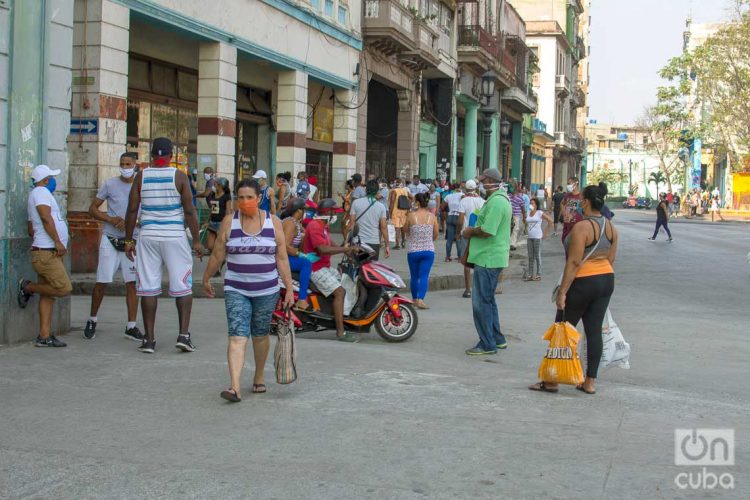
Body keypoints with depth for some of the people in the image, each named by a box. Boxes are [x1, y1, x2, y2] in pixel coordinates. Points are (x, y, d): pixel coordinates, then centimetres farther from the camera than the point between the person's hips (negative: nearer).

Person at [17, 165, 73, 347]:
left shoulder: (39, 194, 26)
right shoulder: (41, 191, -4)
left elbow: (31, 229, 27)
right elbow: (46, 217, -19)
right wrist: (57, 241, -22)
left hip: (51, 253, 11)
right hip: (46, 253, -11)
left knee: (48, 295, 5)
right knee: (64, 288, -16)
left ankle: (44, 336, 2)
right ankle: (28, 288, 1)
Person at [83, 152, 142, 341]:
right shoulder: (110, 184, 2)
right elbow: (93, 209, 5)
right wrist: (111, 219, -11)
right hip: (110, 240, -1)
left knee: (132, 283, -1)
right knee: (102, 282, 1)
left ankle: (131, 326, 5)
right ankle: (92, 320, 19)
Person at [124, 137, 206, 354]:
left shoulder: (141, 176, 3)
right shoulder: (179, 177, -3)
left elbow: (132, 210, 3)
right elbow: (189, 211, -4)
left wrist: (128, 240, 11)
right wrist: (196, 241, 2)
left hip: (148, 236, 2)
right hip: (175, 236, -2)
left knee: (148, 287, 5)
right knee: (183, 286, 7)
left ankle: (149, 338, 7)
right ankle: (184, 334, -1)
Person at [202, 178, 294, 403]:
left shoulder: (273, 222, 0)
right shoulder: (229, 222, -1)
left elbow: (282, 259, 1)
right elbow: (217, 255, 9)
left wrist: (289, 289, -2)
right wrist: (207, 279, 16)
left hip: (266, 291, 1)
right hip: (236, 290, -1)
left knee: (260, 335, 14)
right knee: (237, 337, -12)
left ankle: (259, 376, 34)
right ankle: (235, 387, -20)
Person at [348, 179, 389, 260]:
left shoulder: (356, 203, -2)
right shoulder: (381, 206, 0)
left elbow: (352, 224, -3)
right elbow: (383, 228, -1)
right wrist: (386, 246, 5)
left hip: (359, 242, -1)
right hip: (374, 243, 1)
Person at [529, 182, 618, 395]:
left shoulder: (581, 228, -19)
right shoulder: (611, 228, 6)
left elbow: (574, 263, -20)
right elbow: (610, 260, 12)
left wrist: (562, 292, -17)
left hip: (583, 283, -7)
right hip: (606, 281, 7)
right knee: (594, 331, 9)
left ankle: (552, 381, 8)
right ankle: (589, 382, 12)